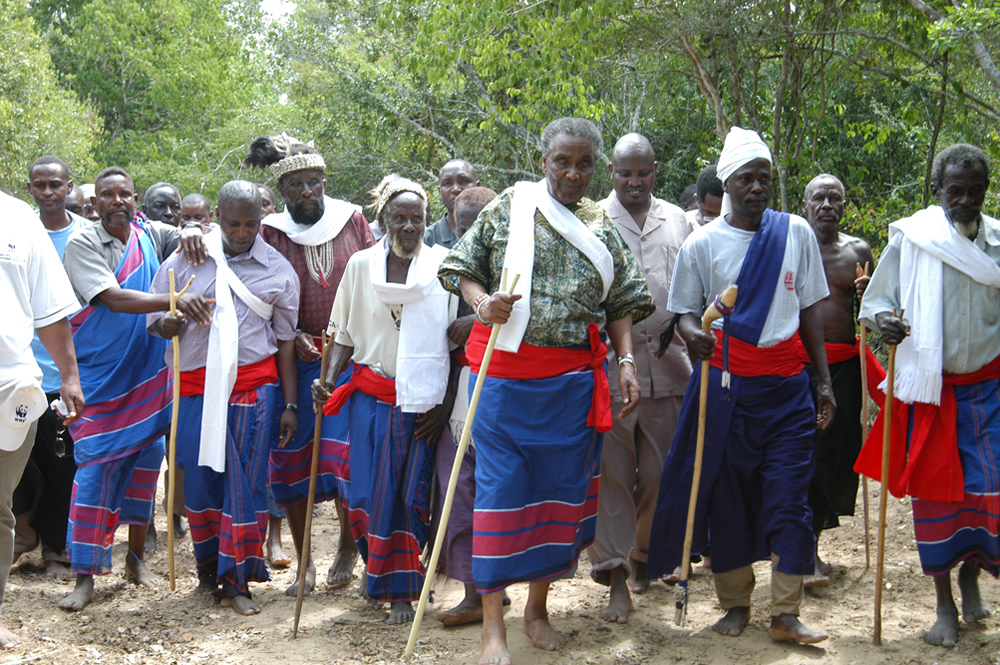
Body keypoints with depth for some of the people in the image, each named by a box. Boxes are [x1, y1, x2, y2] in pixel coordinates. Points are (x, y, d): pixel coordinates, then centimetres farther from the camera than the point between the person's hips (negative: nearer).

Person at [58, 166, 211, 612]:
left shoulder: (149, 234, 6)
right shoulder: (83, 244, -9)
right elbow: (113, 299, -21)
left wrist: (191, 233, -15)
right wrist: (175, 301, -33)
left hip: (148, 371, 5)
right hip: (100, 374, -5)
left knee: (148, 457, 9)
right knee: (94, 468, -6)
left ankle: (136, 557, 23)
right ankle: (85, 576, -2)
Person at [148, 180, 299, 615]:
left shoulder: (278, 269, 5)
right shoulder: (186, 259, 5)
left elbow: (285, 340, 8)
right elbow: (155, 322, 8)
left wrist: (290, 403, 5)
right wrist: (173, 323, -17)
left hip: (254, 387, -1)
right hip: (198, 386, 1)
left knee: (246, 480, -2)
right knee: (200, 477, 4)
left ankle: (236, 581, 6)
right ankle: (207, 569, 22)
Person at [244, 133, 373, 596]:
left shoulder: (351, 220, 4)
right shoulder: (271, 232, 3)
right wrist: (293, 337, -9)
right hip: (296, 357, 1)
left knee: (344, 451, -6)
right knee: (291, 456, 0)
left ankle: (349, 546, 17)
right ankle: (303, 562, 13)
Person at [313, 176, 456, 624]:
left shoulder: (443, 265, -1)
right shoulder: (361, 265, 4)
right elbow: (345, 334, 11)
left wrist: (446, 403, -6)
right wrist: (329, 378, -4)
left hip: (424, 398, -1)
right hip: (372, 396, 1)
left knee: (412, 493, 0)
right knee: (370, 491, -1)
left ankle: (401, 590, 14)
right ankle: (377, 565, 25)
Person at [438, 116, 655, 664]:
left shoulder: (603, 230, 10)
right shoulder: (507, 210, 2)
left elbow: (620, 304, 11)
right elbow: (462, 269, 5)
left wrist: (626, 361, -1)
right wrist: (481, 301, -15)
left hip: (571, 380, 3)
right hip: (504, 369, -3)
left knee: (561, 486, 8)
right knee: (501, 486, -2)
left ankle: (537, 607, 25)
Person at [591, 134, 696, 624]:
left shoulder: (677, 221, 13)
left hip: (666, 367, 3)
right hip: (609, 367, -3)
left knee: (659, 473, 9)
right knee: (612, 472, -3)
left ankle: (642, 559, 27)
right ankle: (615, 577, 1)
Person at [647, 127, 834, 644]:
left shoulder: (796, 233, 5)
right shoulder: (702, 244, 0)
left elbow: (810, 309, 10)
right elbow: (686, 311, 6)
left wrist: (824, 380, 8)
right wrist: (693, 334, -19)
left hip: (787, 384, 1)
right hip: (727, 386, -1)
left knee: (789, 495, -3)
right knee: (728, 496, 5)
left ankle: (785, 614, 4)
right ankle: (735, 604, 20)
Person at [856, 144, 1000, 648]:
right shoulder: (911, 237, -3)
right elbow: (874, 301, 1)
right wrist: (882, 321, -21)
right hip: (929, 388, -1)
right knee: (933, 492, 3)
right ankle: (944, 604, 16)